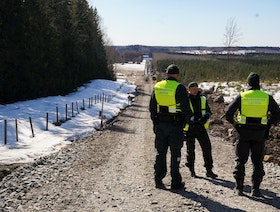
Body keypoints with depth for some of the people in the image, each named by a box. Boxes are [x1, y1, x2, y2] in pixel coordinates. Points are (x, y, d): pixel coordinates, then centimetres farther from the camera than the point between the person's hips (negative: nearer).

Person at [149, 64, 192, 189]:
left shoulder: (157, 87, 6)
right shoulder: (179, 88, -10)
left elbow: (152, 107, 11)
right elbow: (186, 108, -11)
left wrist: (155, 122, 19)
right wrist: (189, 120, 3)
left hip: (160, 125, 4)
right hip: (176, 125, -4)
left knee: (160, 152, 13)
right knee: (175, 154, 4)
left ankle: (158, 179, 15)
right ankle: (176, 182, 10)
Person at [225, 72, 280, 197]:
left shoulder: (241, 96, -4)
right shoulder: (267, 97, 0)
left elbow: (228, 113, -8)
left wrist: (234, 123, 7)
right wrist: (268, 125, 12)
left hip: (243, 132, -1)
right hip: (259, 134, 1)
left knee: (240, 160, 10)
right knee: (257, 162, 10)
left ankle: (239, 188, 12)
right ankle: (255, 189, 10)